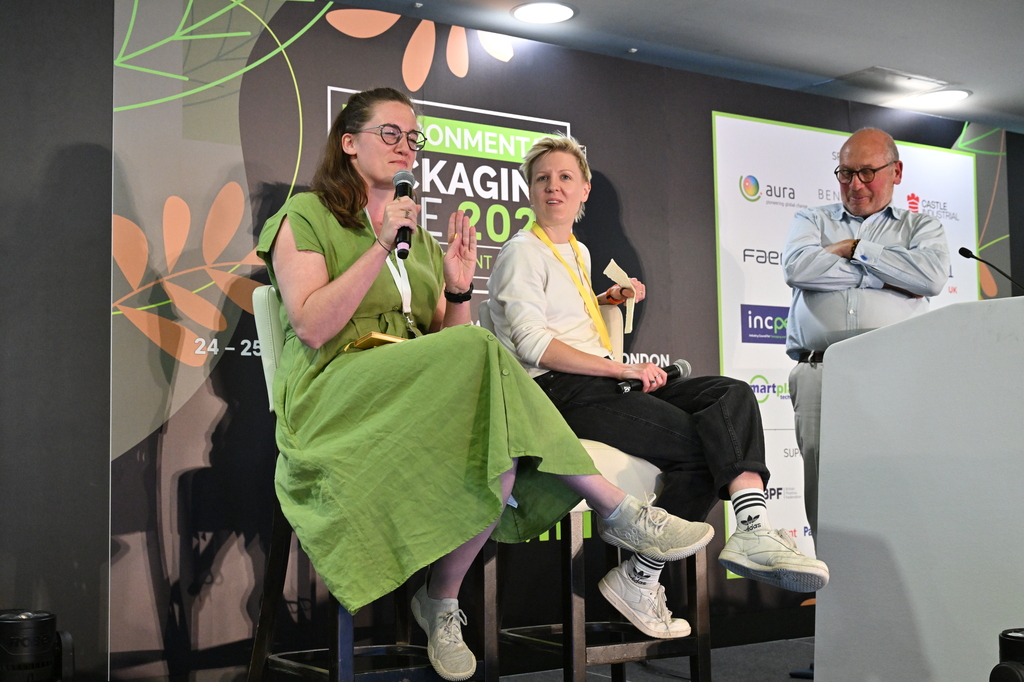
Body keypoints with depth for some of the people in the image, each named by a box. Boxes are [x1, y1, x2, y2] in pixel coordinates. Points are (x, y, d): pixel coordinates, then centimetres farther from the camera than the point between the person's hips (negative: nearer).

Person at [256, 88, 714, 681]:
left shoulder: (421, 241, 26)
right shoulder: (306, 216, 9)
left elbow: (448, 341, 17)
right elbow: (313, 328, -9)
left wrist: (458, 288, -1)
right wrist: (383, 249, -12)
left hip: (426, 395, 6)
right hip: (337, 393, -6)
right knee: (479, 354, -32)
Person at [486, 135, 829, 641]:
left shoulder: (578, 252, 26)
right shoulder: (522, 253, 0)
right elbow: (531, 343, -13)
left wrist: (608, 300, 21)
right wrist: (621, 368, -17)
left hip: (602, 385, 8)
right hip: (559, 393, -8)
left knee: (732, 395, -16)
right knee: (702, 444, -22)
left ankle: (752, 529, -33)